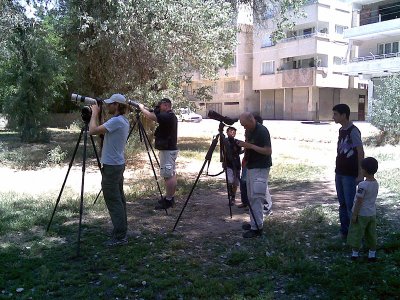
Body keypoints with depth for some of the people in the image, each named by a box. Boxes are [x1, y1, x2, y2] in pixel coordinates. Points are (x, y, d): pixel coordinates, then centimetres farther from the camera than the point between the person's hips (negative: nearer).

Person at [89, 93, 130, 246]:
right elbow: (102, 131, 19)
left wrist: (95, 113, -11)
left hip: (111, 166, -10)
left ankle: (120, 236, -2)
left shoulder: (116, 121, -20)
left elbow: (93, 130, -24)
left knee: (114, 201, -6)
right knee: (119, 199, 16)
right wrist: (96, 114, 12)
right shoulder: (123, 120, 11)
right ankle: (122, 230, 25)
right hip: (118, 164, 10)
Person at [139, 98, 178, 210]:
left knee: (168, 175, -8)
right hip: (170, 149, 11)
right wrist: (146, 109, 5)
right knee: (171, 174, 13)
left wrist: (142, 108, -6)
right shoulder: (171, 116, 15)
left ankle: (168, 200, -6)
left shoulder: (167, 116, -17)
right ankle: (170, 197, 21)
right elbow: (155, 117, 19)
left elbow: (150, 116, -24)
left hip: (167, 150, -11)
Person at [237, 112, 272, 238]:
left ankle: (257, 228, -5)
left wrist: (250, 146, -24)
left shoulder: (262, 131, -18)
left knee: (256, 197, -10)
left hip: (260, 168, -9)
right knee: (251, 197, 12)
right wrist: (243, 145, 2)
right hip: (251, 167, 9)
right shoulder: (248, 131, 9)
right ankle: (254, 222, 22)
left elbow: (268, 151, -22)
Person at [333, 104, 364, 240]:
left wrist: (360, 174, -17)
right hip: (339, 173, 8)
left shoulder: (353, 131, -14)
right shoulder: (341, 130, 10)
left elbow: (360, 153, -16)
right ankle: (344, 231, 23)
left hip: (350, 175, -8)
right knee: (342, 203, 13)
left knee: (350, 204, -3)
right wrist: (338, 170, 17)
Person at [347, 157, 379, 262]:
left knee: (356, 233, 8)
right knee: (371, 234, 16)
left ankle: (355, 253, 18)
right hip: (372, 214, 7)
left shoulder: (362, 185, -24)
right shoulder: (376, 183, -1)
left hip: (361, 214, -7)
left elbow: (359, 202, -20)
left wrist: (354, 215, -12)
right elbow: (372, 198, 10)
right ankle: (372, 254, 25)